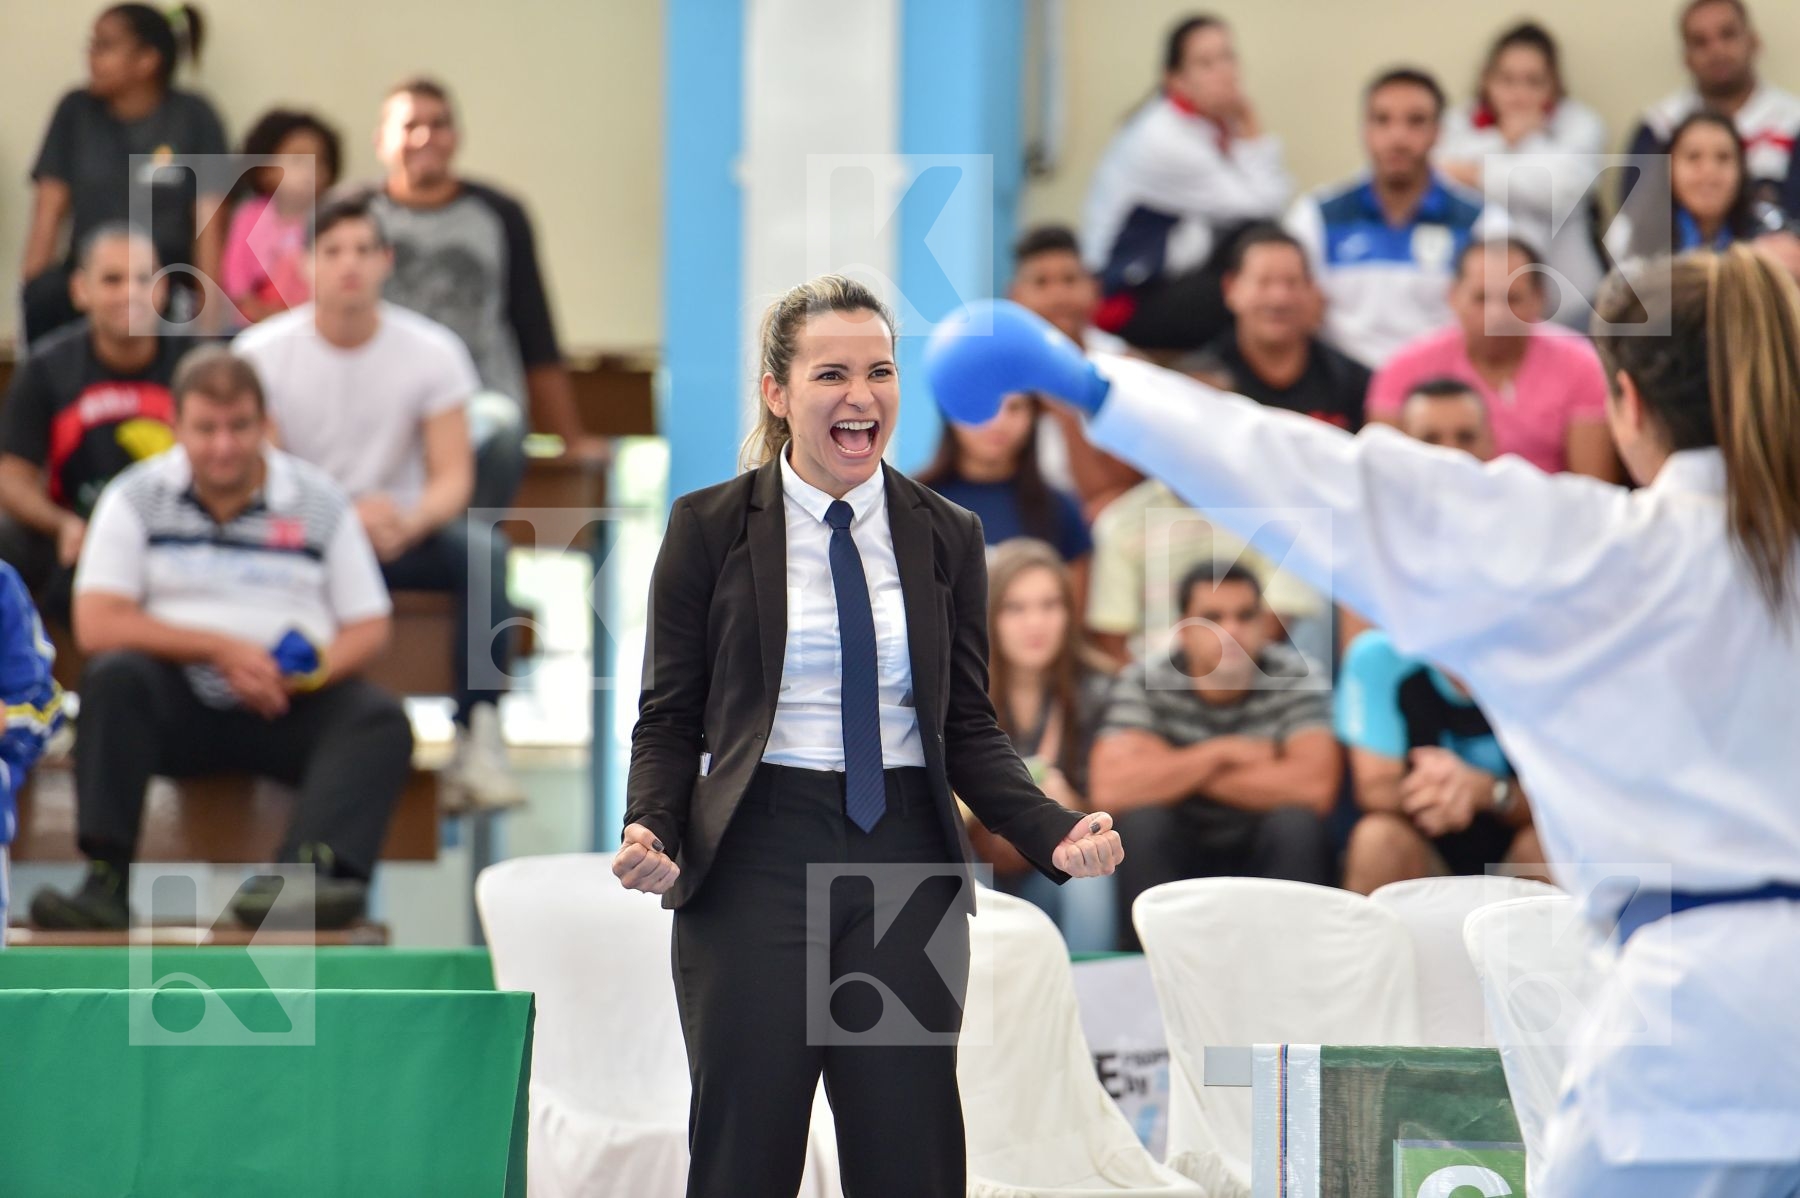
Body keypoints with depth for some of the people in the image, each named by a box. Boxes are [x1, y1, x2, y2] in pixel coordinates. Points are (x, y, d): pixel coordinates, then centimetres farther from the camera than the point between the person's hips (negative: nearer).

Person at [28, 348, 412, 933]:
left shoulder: (320, 502, 9)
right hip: (179, 702, -1)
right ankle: (106, 880, -39)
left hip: (289, 709, 1)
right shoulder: (136, 500, 5)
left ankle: (310, 872, -53)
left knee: (381, 721, -28)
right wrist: (221, 649, -13)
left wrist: (315, 668, -15)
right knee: (113, 678, -31)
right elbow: (95, 625, -5)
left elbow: (369, 627, 9)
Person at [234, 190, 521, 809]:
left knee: (484, 549, -30)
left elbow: (453, 478, -6)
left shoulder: (432, 352, -2)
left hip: (400, 533, 1)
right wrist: (347, 514, -29)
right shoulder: (263, 353, -5)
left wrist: (409, 521, -31)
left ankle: (478, 737, -34)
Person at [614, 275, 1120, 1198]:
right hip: (758, 861, -2)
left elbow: (969, 730, 10)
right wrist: (651, 831, -16)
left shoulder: (946, 537, 9)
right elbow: (670, 718, 3)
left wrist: (1054, 833, -7)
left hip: (907, 865, 2)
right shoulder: (709, 529, 2)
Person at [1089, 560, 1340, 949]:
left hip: (1268, 860, 0)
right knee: (1141, 820, -28)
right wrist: (1220, 754, -20)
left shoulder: (1292, 677, -9)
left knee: (1295, 823, -29)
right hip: (1174, 862, 0)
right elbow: (1109, 788, -24)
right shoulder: (1145, 681, -8)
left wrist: (1175, 771, -19)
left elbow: (1316, 787, -26)